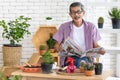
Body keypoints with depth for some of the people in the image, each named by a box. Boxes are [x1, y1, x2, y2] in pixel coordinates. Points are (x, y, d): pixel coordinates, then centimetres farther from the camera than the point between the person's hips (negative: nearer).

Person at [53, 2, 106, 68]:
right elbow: (56, 45, 10)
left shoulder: (91, 27, 11)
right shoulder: (64, 27, 9)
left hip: (85, 58, 1)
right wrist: (59, 48, -15)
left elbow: (95, 45, 14)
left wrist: (100, 50, -9)